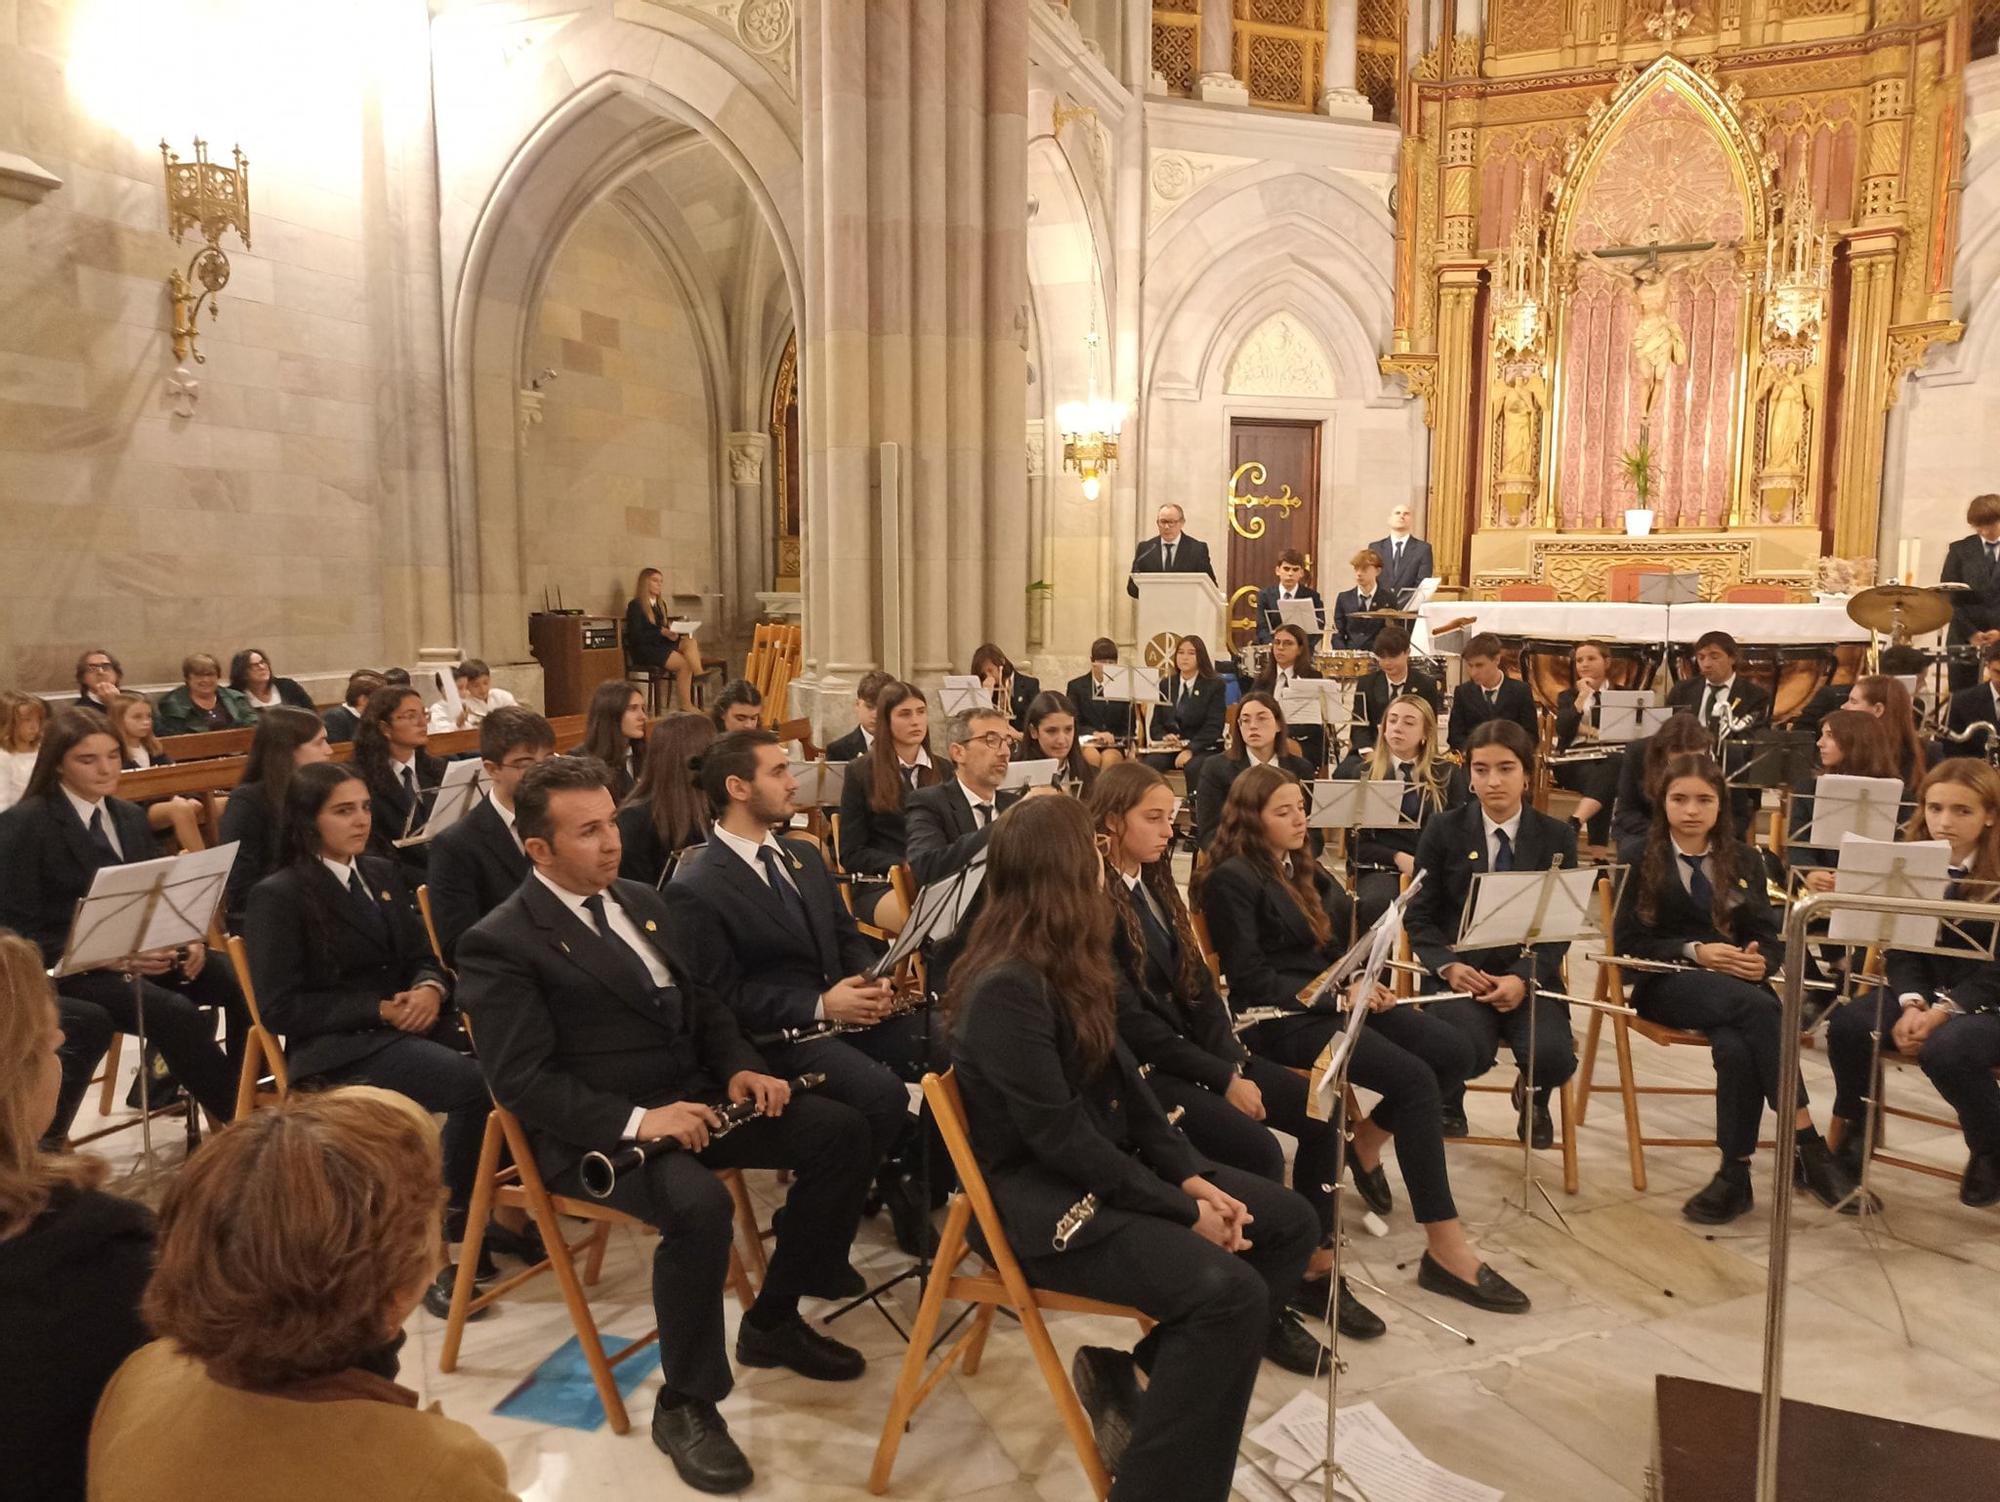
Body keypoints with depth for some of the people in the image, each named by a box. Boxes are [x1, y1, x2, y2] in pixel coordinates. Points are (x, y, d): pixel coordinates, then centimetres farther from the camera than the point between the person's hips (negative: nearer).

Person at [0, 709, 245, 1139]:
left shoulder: (130, 816, 13)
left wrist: (188, 940, -8)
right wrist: (109, 958, -24)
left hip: (145, 954, 6)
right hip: (70, 968, -6)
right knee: (176, 1013, -32)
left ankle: (241, 1094, -8)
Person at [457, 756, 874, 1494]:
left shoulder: (641, 900, 12)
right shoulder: (499, 943, -11)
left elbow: (702, 1003, 16)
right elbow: (522, 1082, -18)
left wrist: (739, 1067, -4)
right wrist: (635, 1121, -29)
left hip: (690, 1096, 8)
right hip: (592, 1132, -7)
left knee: (841, 1130, -6)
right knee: (699, 1203, -35)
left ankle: (774, 1320, 12)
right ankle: (684, 1404, -10)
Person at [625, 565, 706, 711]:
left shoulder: (661, 605, 21)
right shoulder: (635, 605, -4)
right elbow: (636, 636, -13)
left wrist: (673, 632, -5)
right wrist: (662, 632, -20)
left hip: (662, 645, 7)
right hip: (644, 650, -7)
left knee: (690, 642, -22)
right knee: (684, 663, -27)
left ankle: (698, 674, -42)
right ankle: (686, 705, -28)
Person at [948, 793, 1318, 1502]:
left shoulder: (1068, 965, 6)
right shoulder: (1006, 989, -23)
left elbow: (1122, 1079, 9)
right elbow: (1062, 1140, -24)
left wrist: (1190, 1174, -2)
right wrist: (1182, 1209, -18)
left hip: (1105, 1161, 10)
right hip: (1038, 1196, -10)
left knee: (1292, 1223, 5)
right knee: (1229, 1291, -26)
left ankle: (1126, 1368, 8)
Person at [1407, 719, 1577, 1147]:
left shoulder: (1557, 837, 5)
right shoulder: (1443, 830, 2)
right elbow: (1420, 915, 3)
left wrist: (1523, 977, -17)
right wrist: (1449, 967, -16)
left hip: (1529, 974, 2)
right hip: (1459, 971, -1)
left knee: (1553, 1057, -27)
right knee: (1470, 1053, -32)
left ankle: (1531, 1096, 14)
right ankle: (1448, 1099, 9)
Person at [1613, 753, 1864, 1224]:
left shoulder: (1744, 860, 17)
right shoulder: (1638, 857, 5)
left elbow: (1770, 938, 12)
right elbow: (1628, 942, -2)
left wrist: (1761, 961, -13)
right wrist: (1694, 951, -17)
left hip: (1739, 986, 3)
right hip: (1667, 983, -3)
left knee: (1736, 1046, -35)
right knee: (1756, 1007, -36)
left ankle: (1735, 1175, -26)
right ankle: (1810, 1148, -34)